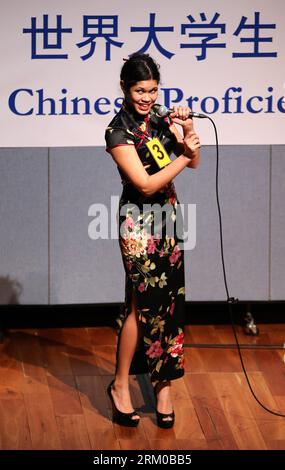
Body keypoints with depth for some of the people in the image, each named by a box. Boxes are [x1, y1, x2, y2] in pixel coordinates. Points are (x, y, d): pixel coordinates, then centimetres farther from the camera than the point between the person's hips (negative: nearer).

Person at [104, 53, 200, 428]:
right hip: (139, 223, -6)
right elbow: (146, 185, -20)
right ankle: (120, 385, 13)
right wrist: (183, 156, -21)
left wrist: (188, 130, -10)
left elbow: (193, 162, 7)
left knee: (168, 304, 7)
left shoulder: (158, 120, 4)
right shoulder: (119, 131, -15)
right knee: (143, 303, -1)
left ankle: (163, 385, 16)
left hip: (166, 219, 6)